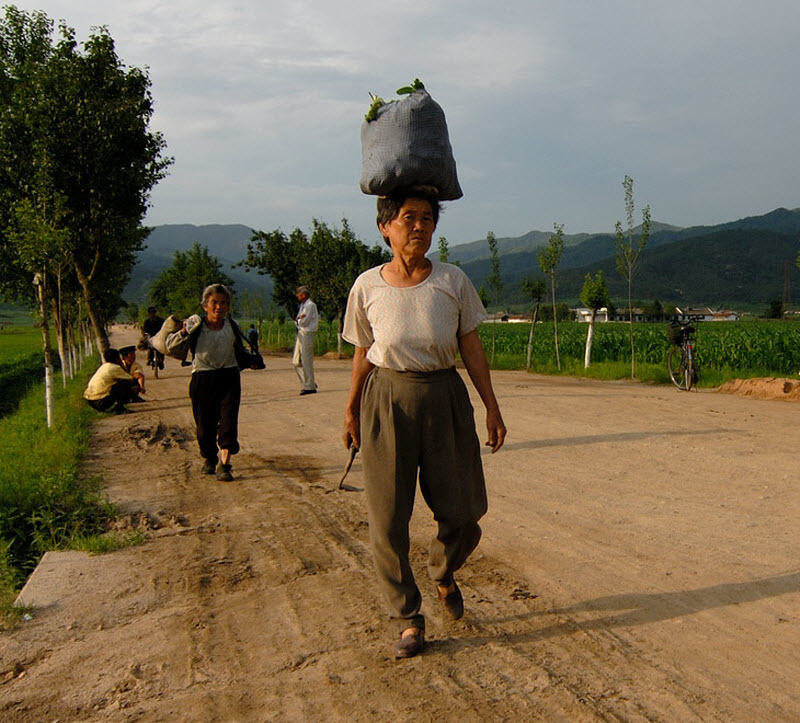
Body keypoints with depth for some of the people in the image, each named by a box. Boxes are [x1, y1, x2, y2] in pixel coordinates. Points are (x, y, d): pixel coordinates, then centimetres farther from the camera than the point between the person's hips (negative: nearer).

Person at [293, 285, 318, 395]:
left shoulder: (310, 305, -10)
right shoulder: (302, 306, 19)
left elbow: (304, 322, -16)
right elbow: (297, 322, 14)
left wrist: (298, 319, 4)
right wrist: (299, 318, -7)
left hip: (307, 334, -10)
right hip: (300, 334, 10)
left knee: (307, 361, -7)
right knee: (296, 361, 9)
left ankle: (310, 387, -1)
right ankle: (309, 383, 16)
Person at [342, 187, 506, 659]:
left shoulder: (453, 281, -1)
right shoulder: (368, 287, -1)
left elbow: (472, 347, 4)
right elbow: (364, 354, 8)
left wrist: (492, 406, 2)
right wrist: (352, 411, 12)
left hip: (445, 398, 1)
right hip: (387, 402, 0)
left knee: (462, 515, 5)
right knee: (388, 519, 1)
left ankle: (443, 572, 41)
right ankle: (409, 619, 21)